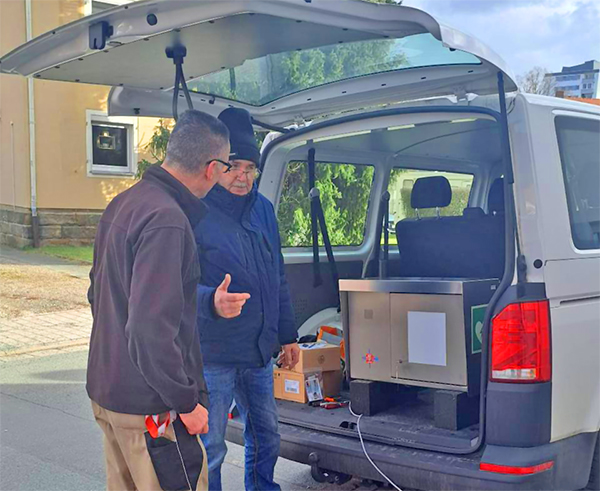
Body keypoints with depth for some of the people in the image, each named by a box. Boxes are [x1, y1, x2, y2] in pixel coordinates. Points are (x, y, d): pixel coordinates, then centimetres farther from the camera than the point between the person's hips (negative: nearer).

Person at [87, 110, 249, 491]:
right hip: (149, 408, -10)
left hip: (106, 390, 10)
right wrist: (186, 402, -18)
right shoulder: (166, 220, -24)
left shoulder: (124, 204, 7)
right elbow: (151, 329, -28)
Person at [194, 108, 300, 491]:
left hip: (259, 351, 7)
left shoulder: (263, 209, 8)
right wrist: (211, 302, -40)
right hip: (211, 355, -7)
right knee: (209, 450, 1)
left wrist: (287, 336, 18)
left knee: (266, 437, 20)